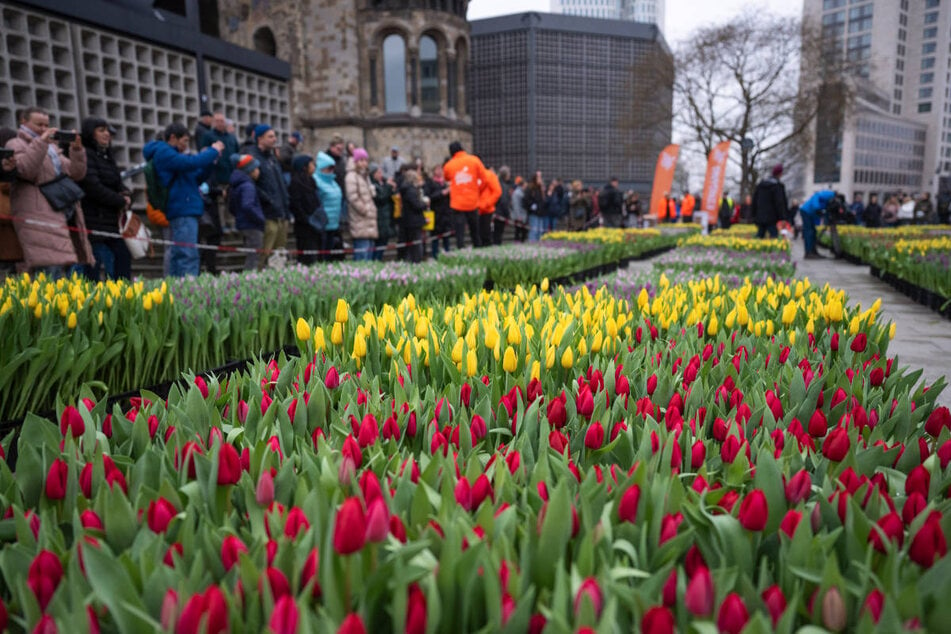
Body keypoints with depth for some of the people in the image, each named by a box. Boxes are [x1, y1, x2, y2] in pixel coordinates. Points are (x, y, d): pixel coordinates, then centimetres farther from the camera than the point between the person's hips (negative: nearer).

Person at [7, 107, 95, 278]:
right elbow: (25, 170, -11)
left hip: (66, 215, 7)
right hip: (38, 217, -7)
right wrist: (41, 142, -12)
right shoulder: (16, 145, 9)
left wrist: (77, 150, 5)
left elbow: (77, 174, 19)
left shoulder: (52, 147, 30)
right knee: (52, 268, -20)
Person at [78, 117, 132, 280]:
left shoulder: (106, 156, 19)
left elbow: (118, 184, 18)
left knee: (123, 255, 6)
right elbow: (93, 187, -17)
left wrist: (126, 195, -5)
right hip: (94, 222, -9)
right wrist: (121, 201, -9)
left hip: (113, 221, 9)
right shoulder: (85, 155, -8)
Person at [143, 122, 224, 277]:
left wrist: (212, 161, 9)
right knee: (188, 257, -16)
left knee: (177, 256, 12)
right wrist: (213, 151, -7)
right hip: (183, 212, -10)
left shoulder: (166, 153, 25)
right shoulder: (163, 152, -5)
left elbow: (197, 177, 22)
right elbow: (190, 163, -20)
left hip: (181, 212, 10)